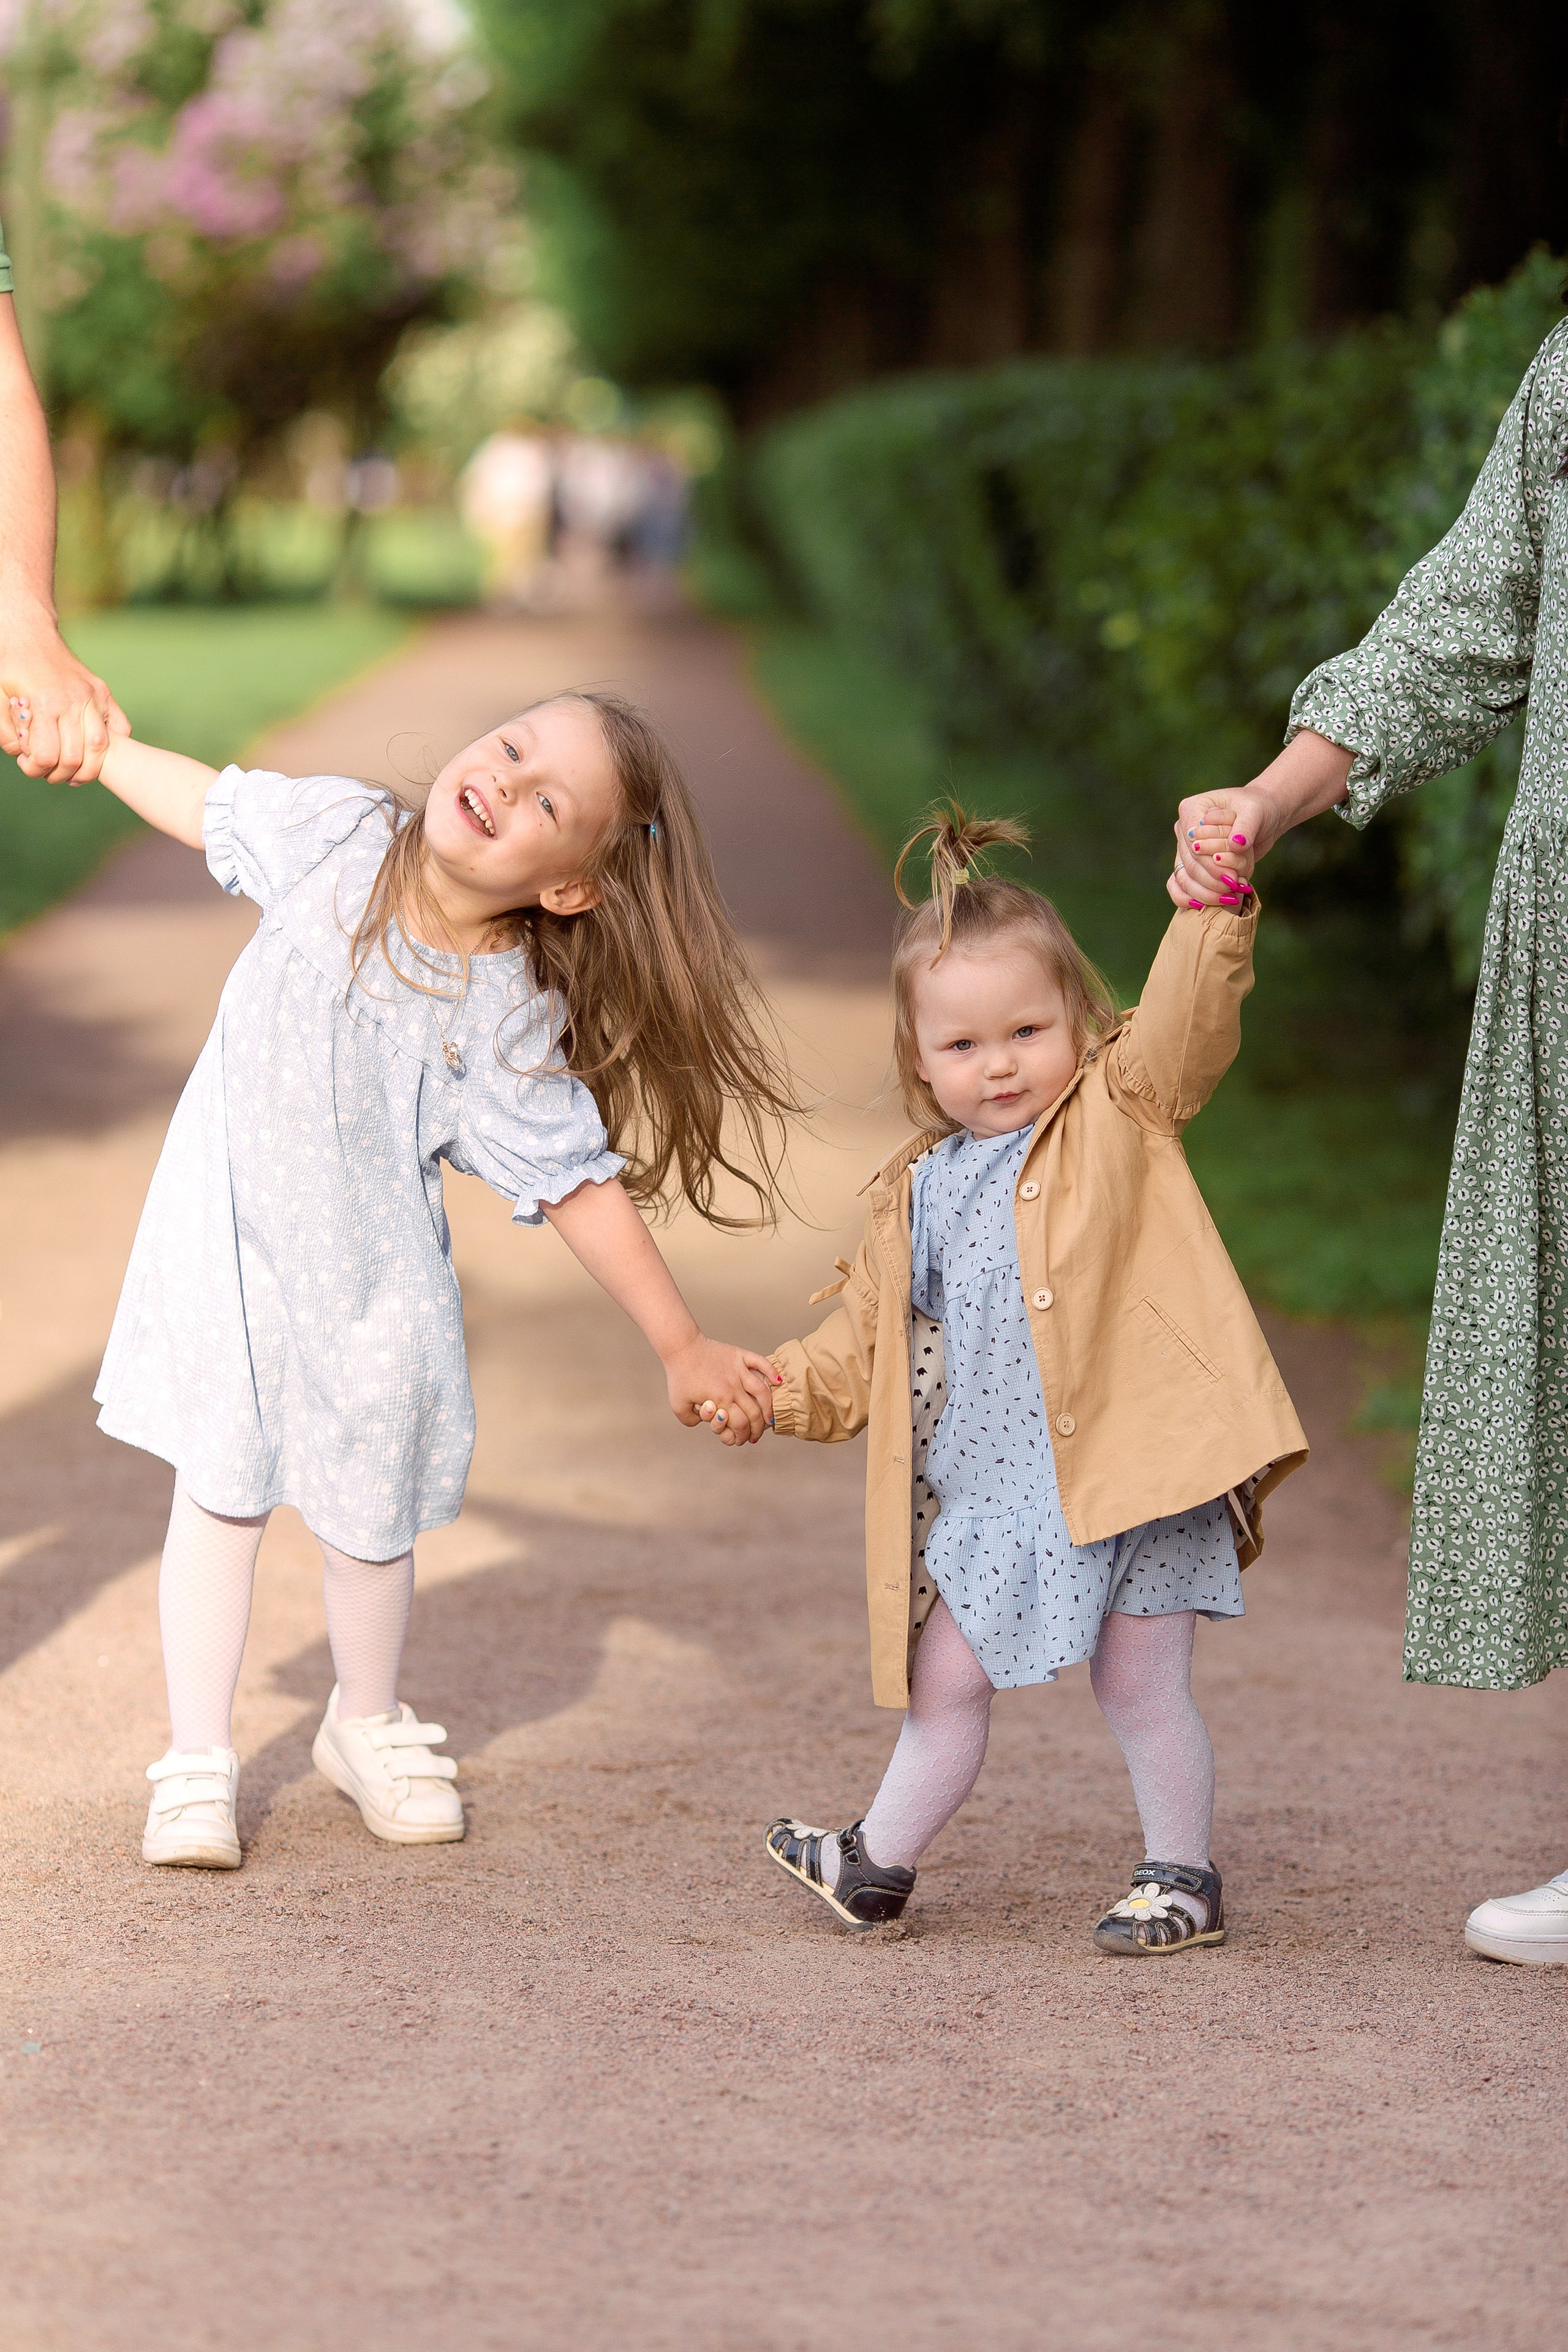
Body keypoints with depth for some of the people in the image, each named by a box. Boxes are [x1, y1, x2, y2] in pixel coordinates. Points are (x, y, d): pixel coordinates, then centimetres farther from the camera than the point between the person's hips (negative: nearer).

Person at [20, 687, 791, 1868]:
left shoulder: (512, 1018, -23)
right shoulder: (339, 835, -17)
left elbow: (579, 1184, -16)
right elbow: (198, 798, 2)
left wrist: (683, 1347, -15)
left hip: (372, 1280, -1)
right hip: (232, 1236, 1)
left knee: (369, 1519, 11)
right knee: (221, 1495, 4)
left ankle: (369, 1726, 39)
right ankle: (197, 1760, 16)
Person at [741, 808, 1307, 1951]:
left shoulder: (1122, 1110, -1)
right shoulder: (918, 1191, 12)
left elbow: (1191, 1014, -18)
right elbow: (870, 1335, 20)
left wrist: (1216, 903, -32)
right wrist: (781, 1389, 8)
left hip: (1128, 1465, -5)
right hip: (992, 1487, 5)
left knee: (1143, 1687, 3)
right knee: (945, 1680, 14)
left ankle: (1183, 1876, 21)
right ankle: (879, 1864, 29)